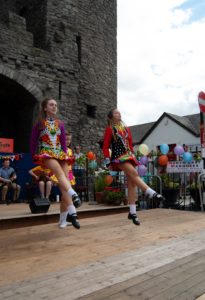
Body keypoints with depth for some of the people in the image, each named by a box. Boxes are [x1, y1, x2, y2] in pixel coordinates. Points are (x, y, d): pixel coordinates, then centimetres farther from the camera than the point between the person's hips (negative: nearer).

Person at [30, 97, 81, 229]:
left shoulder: (60, 124, 16)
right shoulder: (40, 123, 7)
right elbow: (33, 142, 11)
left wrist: (65, 155, 10)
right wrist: (34, 157, 8)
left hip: (60, 154, 5)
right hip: (46, 153, -4)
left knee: (64, 179, -12)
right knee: (60, 171, -34)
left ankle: (65, 216, -10)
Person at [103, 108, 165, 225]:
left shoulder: (126, 129, 18)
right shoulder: (109, 129, 2)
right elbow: (105, 147, -3)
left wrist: (133, 155, 16)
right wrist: (108, 161, -12)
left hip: (129, 156, 6)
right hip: (118, 157, -5)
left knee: (132, 183, 0)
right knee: (134, 174, -28)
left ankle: (132, 212, 5)